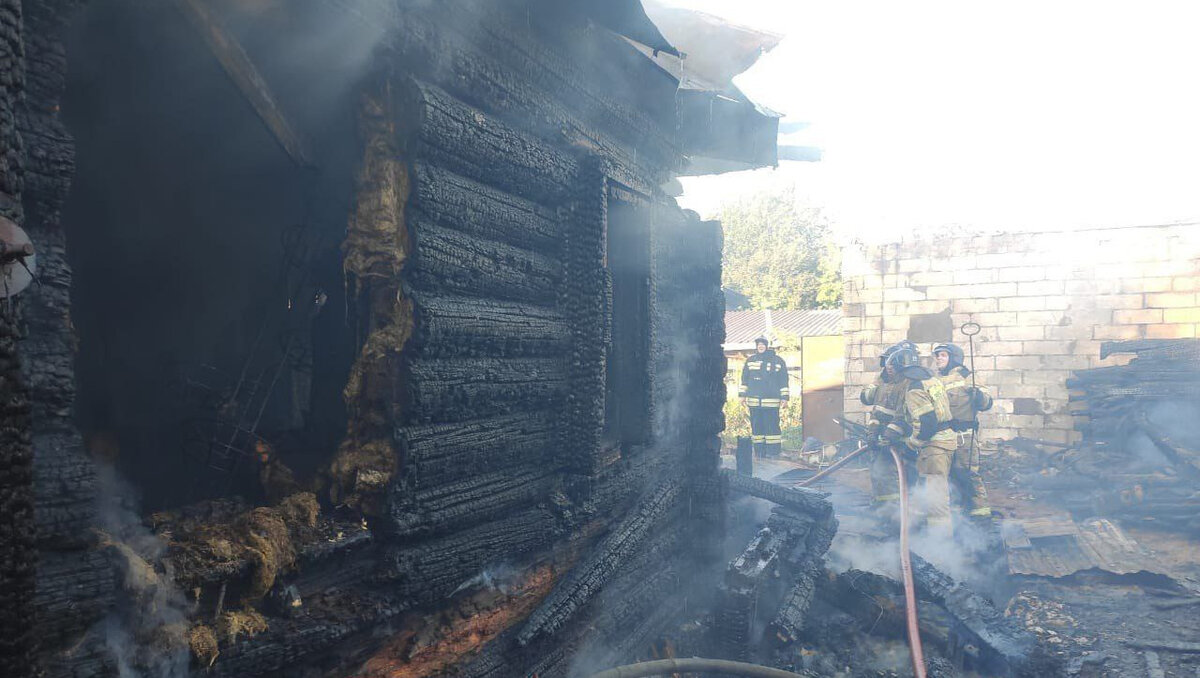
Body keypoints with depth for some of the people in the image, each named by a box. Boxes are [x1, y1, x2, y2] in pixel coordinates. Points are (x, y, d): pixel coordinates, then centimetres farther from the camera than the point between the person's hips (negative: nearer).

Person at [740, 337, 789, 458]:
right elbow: (744, 379, 16)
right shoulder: (750, 360, 12)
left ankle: (773, 452, 1)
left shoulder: (777, 361, 4)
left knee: (772, 426, -5)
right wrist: (743, 395, 11)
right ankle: (759, 452, 11)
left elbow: (783, 381, 5)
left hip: (771, 401, -3)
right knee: (756, 426, 4)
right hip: (754, 400, 3)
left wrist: (784, 398, 1)